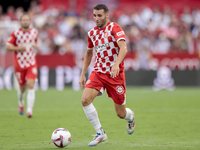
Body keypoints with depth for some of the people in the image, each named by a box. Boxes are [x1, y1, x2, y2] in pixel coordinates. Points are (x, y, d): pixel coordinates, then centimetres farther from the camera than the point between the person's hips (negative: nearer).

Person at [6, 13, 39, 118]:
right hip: (19, 64, -1)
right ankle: (21, 104, 41)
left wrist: (36, 46, 1)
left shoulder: (34, 32, 5)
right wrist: (18, 48, -17)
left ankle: (29, 110, -20)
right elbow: (7, 47, -1)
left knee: (31, 86, -16)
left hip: (31, 64, 1)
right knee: (22, 88, 10)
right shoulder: (15, 33, -5)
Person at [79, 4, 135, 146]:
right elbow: (89, 53, 24)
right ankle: (100, 133, -9)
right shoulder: (92, 33, 8)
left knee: (121, 113, 3)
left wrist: (117, 64, -42)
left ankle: (130, 116, 42)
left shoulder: (114, 28, -11)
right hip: (98, 72, 5)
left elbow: (123, 48, -25)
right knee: (85, 100, -21)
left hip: (115, 74, -5)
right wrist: (83, 74, 18)